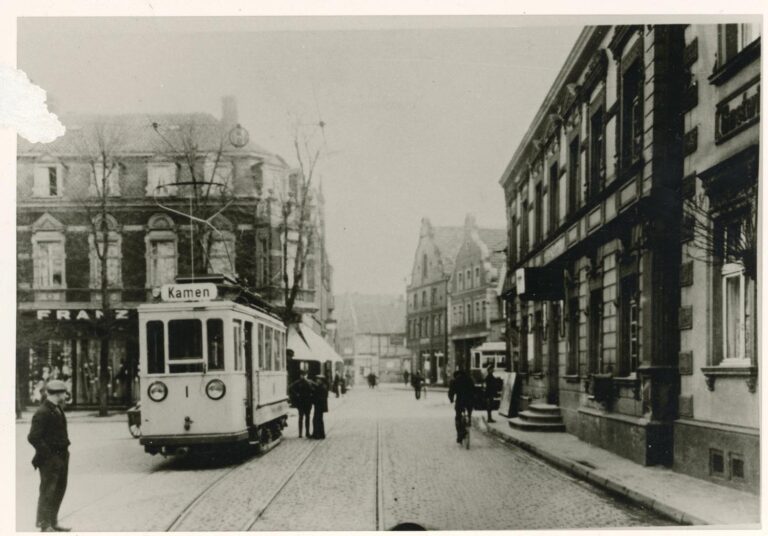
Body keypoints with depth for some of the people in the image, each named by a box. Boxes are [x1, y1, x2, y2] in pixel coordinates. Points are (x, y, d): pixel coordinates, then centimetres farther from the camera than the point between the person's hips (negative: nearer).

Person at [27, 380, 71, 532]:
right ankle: (45, 525, 7)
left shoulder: (57, 410, 13)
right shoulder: (42, 412, -17)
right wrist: (48, 454, -18)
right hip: (50, 458, -9)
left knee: (60, 490, 16)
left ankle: (53, 522, 27)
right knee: (48, 492, -2)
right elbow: (33, 437, -21)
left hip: (61, 457, 10)